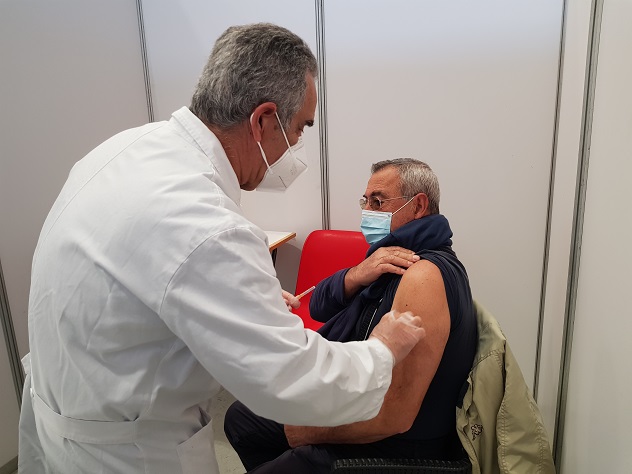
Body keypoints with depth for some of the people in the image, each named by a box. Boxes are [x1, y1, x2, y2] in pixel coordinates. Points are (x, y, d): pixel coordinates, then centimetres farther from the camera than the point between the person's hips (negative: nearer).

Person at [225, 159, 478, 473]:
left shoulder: (423, 275, -27)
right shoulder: (393, 256, 4)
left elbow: (393, 417, -30)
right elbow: (318, 308, 1)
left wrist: (310, 432, -15)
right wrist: (354, 277, -19)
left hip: (386, 447, -9)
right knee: (240, 418, 19)